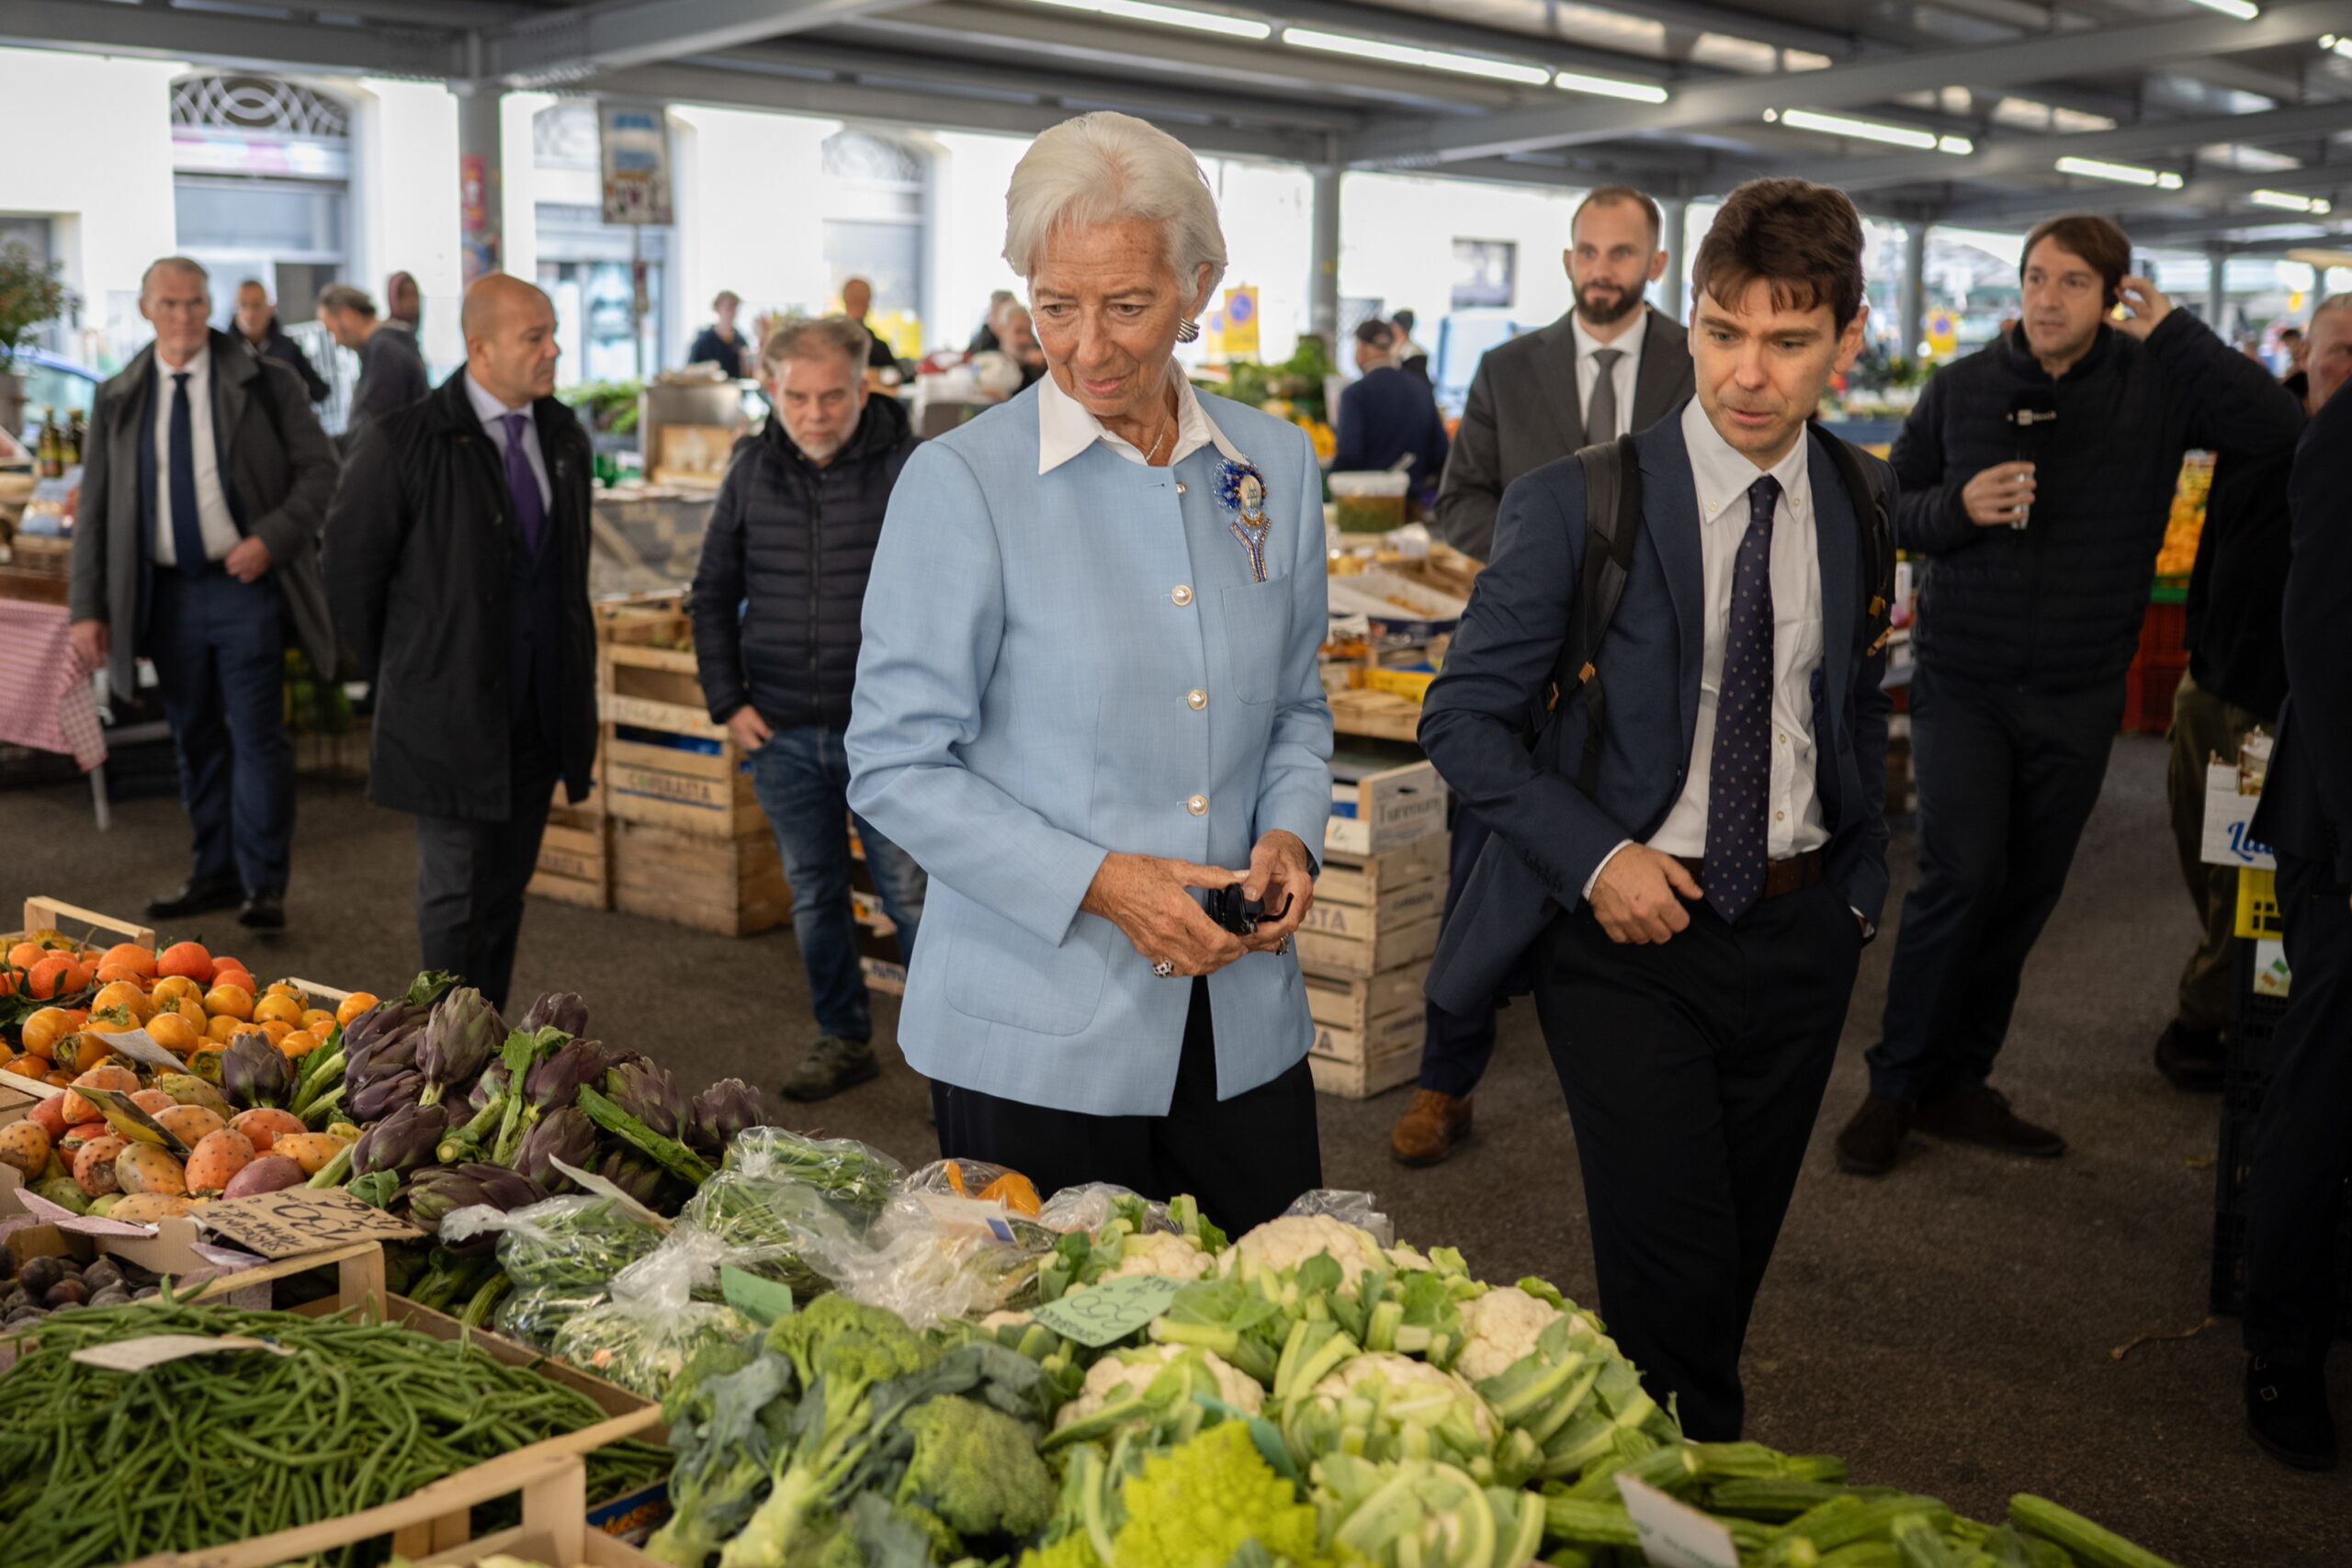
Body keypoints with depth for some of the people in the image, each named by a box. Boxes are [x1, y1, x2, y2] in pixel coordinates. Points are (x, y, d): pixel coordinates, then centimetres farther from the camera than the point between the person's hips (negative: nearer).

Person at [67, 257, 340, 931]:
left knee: (257, 736, -3)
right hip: (166, 593, 4)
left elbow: (319, 470, -1)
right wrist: (89, 607, 4)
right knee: (195, 740, 12)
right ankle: (216, 874, 23)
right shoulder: (117, 400, 8)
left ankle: (263, 884, 6)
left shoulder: (267, 383, -1)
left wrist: (271, 539, -15)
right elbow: (95, 510, 9)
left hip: (245, 584, -3)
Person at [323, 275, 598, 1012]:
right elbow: (349, 566, -2)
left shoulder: (565, 439, 8)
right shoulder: (405, 442, -11)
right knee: (457, 895, -1)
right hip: (450, 713, -5)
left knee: (507, 891, 13)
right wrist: (398, 677, 4)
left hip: (538, 712, 6)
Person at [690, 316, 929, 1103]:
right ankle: (843, 1040, 28)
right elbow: (713, 596, 13)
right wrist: (727, 701, 5)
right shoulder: (752, 472, 5)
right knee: (813, 893, 13)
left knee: (912, 892, -1)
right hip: (781, 730, 4)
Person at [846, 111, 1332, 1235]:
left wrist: (1289, 833, -4)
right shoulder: (960, 483, -9)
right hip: (1034, 1039, -4)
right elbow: (896, 767, -9)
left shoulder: (1274, 467, 5)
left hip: (1245, 1022, 4)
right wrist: (1098, 882, -18)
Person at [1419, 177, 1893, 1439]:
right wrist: (1594, 857, -16)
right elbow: (1462, 718, -7)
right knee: (1674, 1272, -7)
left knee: (1737, 1255, 15)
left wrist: (1862, 875, 10)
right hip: (1630, 925, -4)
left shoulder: (1864, 505, 4)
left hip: (1796, 932, 4)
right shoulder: (1580, 505, -10)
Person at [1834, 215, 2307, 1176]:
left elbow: (2280, 432, -15)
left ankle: (1957, 1086, 23)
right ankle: (1897, 1087, 3)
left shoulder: (2158, 382, -1)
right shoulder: (1962, 386, 1)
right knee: (1961, 875, -12)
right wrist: (1957, 507, -15)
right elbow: (1893, 509, 6)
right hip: (1963, 682, -2)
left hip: (2077, 697, 2)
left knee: (2025, 895, 9)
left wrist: (2175, 332, -16)